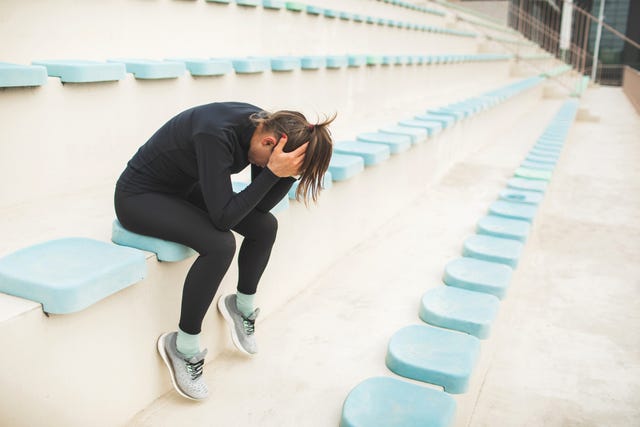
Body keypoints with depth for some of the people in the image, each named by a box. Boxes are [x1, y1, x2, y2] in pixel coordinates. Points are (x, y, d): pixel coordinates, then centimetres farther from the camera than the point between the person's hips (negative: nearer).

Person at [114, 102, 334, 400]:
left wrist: (289, 171, -22)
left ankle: (242, 305, 19)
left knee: (265, 225, -4)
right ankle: (182, 345, -9)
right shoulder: (218, 135, -36)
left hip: (185, 188, 8)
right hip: (139, 194, -8)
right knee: (219, 245, -28)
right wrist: (272, 172, -37)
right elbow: (223, 217, -34)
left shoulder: (265, 127, -13)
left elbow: (260, 207, -7)